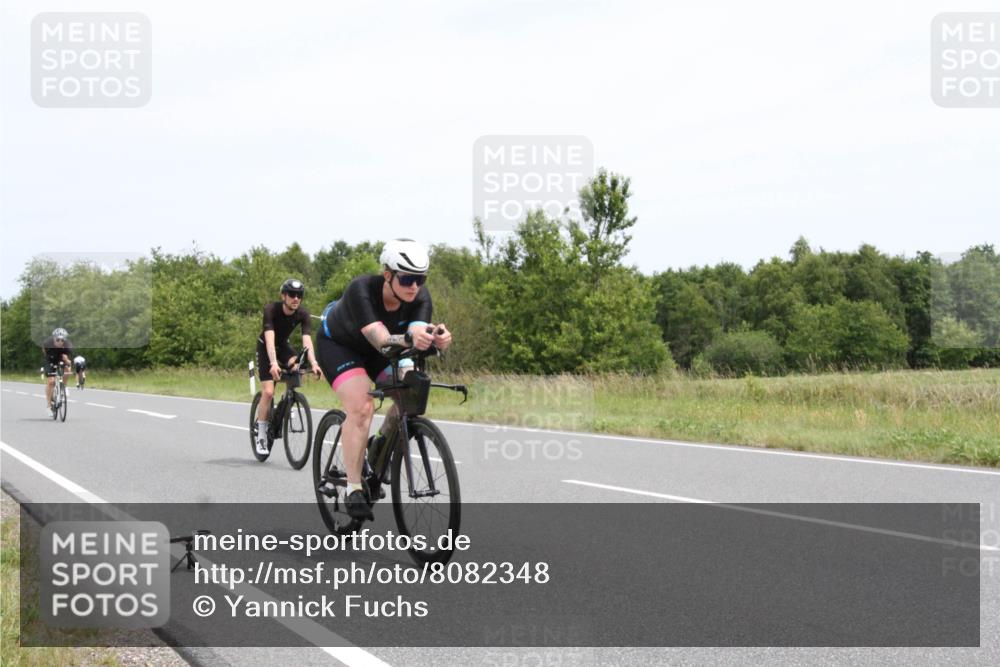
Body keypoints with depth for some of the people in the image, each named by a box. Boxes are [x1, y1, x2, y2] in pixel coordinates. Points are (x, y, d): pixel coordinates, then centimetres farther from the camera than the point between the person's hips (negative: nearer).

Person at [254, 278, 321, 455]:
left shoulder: (303, 314, -20)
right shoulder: (271, 309, -29)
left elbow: (307, 340, -30)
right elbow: (270, 338, -39)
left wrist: (314, 363, -47)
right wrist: (273, 363, -54)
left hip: (283, 346, 3)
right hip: (265, 348, -3)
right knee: (268, 392, -15)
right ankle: (261, 436, -2)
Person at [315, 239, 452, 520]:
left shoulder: (420, 297, -24)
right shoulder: (361, 290, -37)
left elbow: (418, 332, -39)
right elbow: (382, 341, -48)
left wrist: (437, 338, -63)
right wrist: (410, 338, -70)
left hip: (374, 350, 5)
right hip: (337, 344, -5)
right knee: (361, 405, -27)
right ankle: (353, 489, -21)